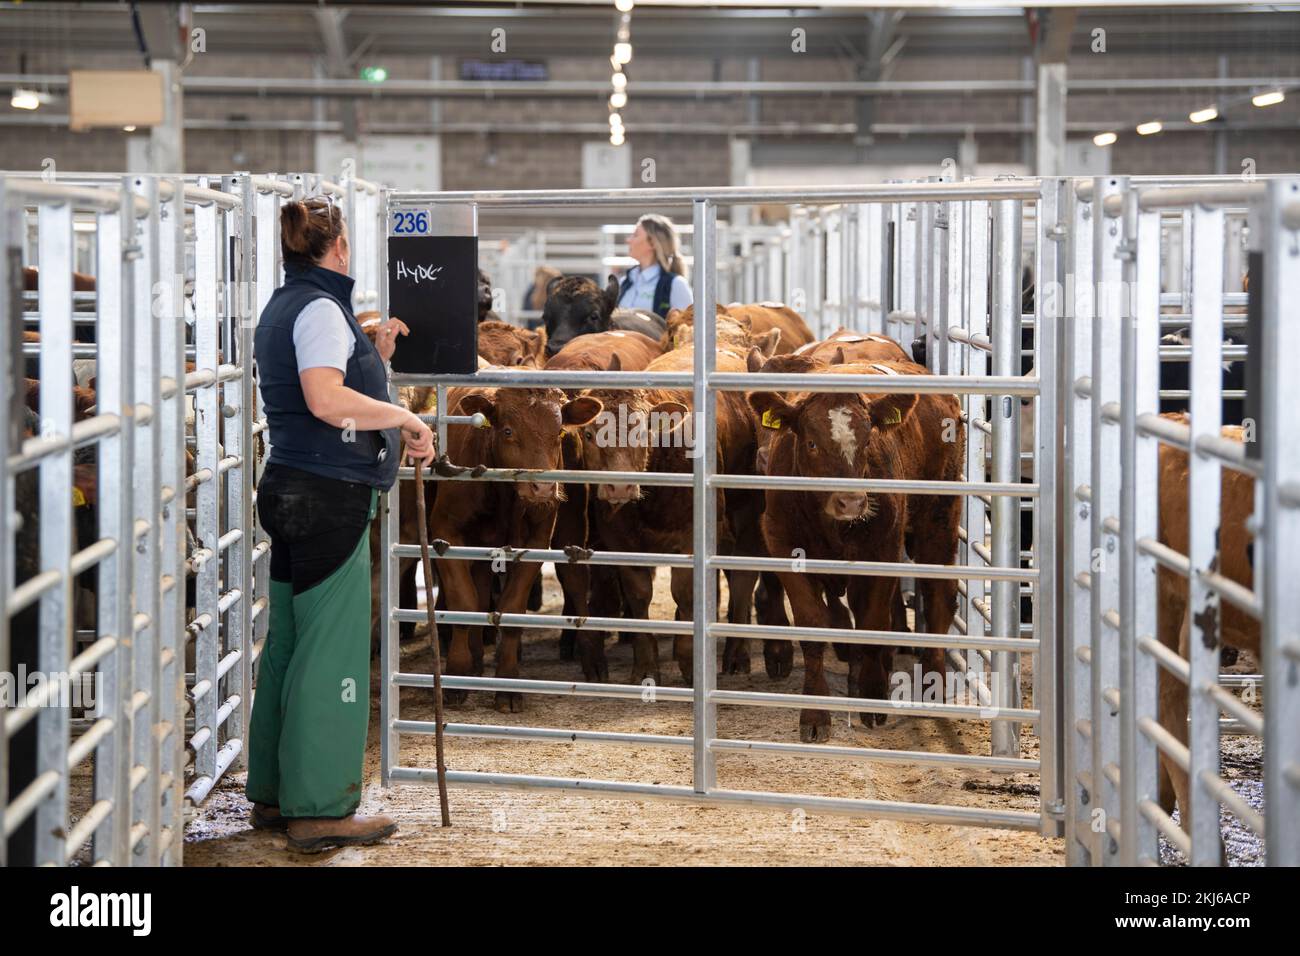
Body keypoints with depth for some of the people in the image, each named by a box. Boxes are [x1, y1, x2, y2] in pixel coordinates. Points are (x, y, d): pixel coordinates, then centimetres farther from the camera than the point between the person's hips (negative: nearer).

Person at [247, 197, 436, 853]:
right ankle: (320, 811, -3)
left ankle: (274, 796, 20)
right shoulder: (321, 307, -11)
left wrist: (374, 354, 25)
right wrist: (406, 419, -19)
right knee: (332, 651, -6)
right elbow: (327, 399, -27)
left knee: (290, 644, 13)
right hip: (328, 496, -10)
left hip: (290, 490, 10)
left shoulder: (283, 307, 19)